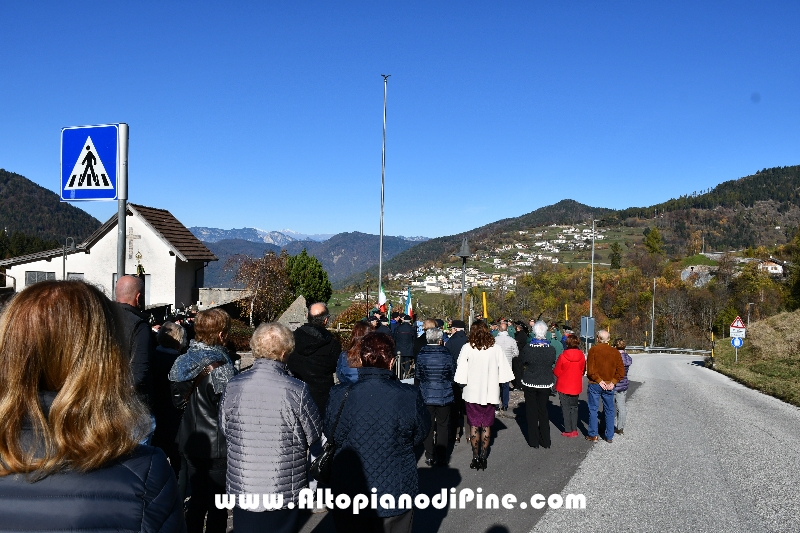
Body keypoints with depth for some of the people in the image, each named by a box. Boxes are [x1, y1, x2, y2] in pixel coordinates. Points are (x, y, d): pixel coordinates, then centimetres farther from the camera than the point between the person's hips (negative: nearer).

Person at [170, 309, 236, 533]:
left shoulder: (184, 361, 1)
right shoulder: (220, 367, -22)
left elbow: (178, 401, 10)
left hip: (191, 442, 7)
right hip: (217, 447, -7)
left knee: (197, 500, 20)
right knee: (217, 506, 7)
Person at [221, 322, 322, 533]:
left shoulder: (233, 387, -12)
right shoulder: (295, 391, -20)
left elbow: (224, 429, 3)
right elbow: (314, 435, -7)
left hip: (241, 491, 3)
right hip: (284, 492, -2)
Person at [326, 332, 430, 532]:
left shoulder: (340, 396, -18)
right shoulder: (410, 397, -20)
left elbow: (332, 435, -1)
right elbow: (419, 435, -3)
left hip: (350, 498, 1)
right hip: (395, 495, 0)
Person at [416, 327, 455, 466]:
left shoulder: (421, 354, -8)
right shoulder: (446, 354, -12)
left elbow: (418, 375, 1)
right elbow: (452, 375, -2)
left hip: (427, 396, 1)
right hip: (444, 396, -1)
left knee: (428, 426, 11)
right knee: (442, 426, 11)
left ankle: (429, 457, 15)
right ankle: (441, 457, 15)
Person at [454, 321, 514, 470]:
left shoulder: (467, 348, -10)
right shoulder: (495, 349, -6)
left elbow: (461, 374, -10)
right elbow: (504, 372, -3)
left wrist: (464, 383, 7)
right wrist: (495, 382, 12)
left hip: (472, 392, -1)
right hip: (490, 393, 1)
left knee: (474, 425, 8)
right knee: (486, 426, 11)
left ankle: (475, 457, 10)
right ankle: (483, 456, 13)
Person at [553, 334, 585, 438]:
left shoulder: (562, 356, -18)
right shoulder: (581, 356, -8)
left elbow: (556, 372, -8)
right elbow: (583, 371, 5)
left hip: (564, 386, -3)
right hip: (576, 386, 3)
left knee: (566, 408, 7)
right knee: (574, 407, 16)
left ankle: (568, 431, 10)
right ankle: (574, 430, 18)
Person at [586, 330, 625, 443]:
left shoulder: (593, 350, -7)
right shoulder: (615, 352, 2)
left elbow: (590, 370, -15)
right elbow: (621, 371, -3)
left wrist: (599, 381, -9)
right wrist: (612, 382, -5)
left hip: (595, 385, -3)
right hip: (609, 386, 3)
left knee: (593, 409, 7)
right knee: (609, 410, 12)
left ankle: (593, 435, 11)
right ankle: (609, 436, 18)